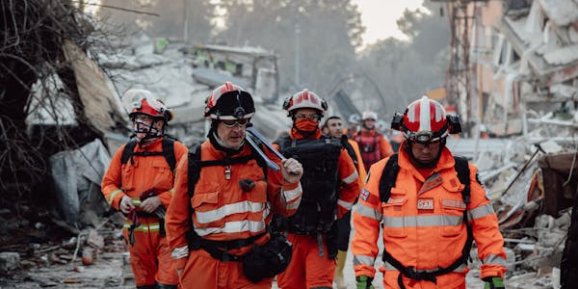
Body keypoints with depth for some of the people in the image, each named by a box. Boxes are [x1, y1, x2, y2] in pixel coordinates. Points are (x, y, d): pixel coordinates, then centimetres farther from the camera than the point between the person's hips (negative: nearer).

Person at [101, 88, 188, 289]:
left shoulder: (175, 150, -4)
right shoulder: (125, 152, 10)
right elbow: (108, 183, 16)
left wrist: (160, 200, -16)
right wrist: (120, 198, -5)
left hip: (167, 229, -5)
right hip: (137, 231, 5)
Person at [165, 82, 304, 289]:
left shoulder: (261, 158, 1)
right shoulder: (193, 164, -2)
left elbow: (285, 208, 8)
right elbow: (177, 219, 7)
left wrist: (291, 183, -11)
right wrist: (182, 266, 7)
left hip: (252, 269, 0)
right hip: (204, 270, 0)